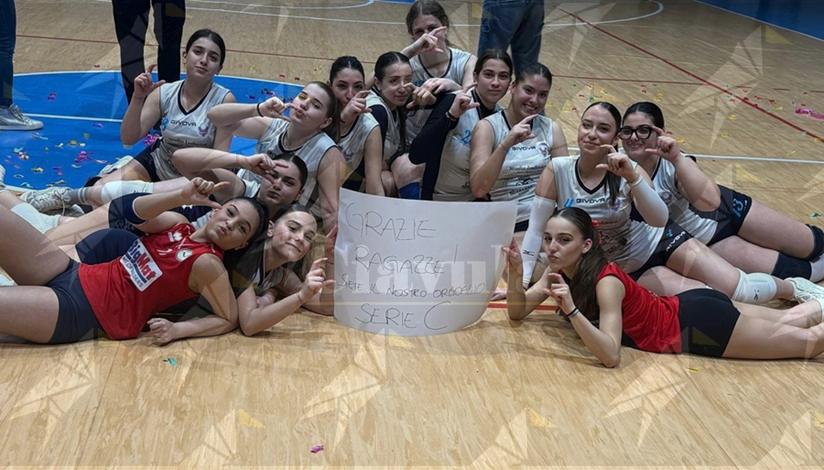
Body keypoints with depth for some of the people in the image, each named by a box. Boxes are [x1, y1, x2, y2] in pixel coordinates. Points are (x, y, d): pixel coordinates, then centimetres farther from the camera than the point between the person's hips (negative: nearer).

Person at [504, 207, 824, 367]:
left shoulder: (605, 282, -30)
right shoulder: (561, 271, -8)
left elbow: (611, 356, -39)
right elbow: (517, 312, -3)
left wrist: (571, 310, -48)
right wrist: (515, 273, -21)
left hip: (698, 324, -7)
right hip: (683, 309, 7)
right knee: (787, 322, 24)